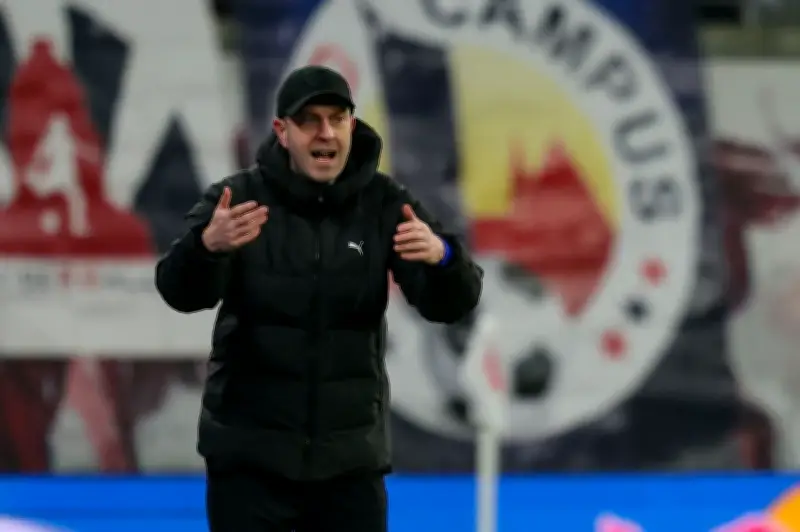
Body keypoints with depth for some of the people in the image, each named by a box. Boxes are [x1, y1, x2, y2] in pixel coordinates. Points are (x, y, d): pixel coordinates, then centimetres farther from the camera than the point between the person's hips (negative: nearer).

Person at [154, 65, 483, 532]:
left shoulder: (384, 205, -2)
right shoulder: (239, 198, -8)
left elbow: (452, 305, -10)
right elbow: (181, 292, -20)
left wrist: (442, 257, -34)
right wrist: (207, 245, -44)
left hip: (349, 456, 2)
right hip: (249, 453, -2)